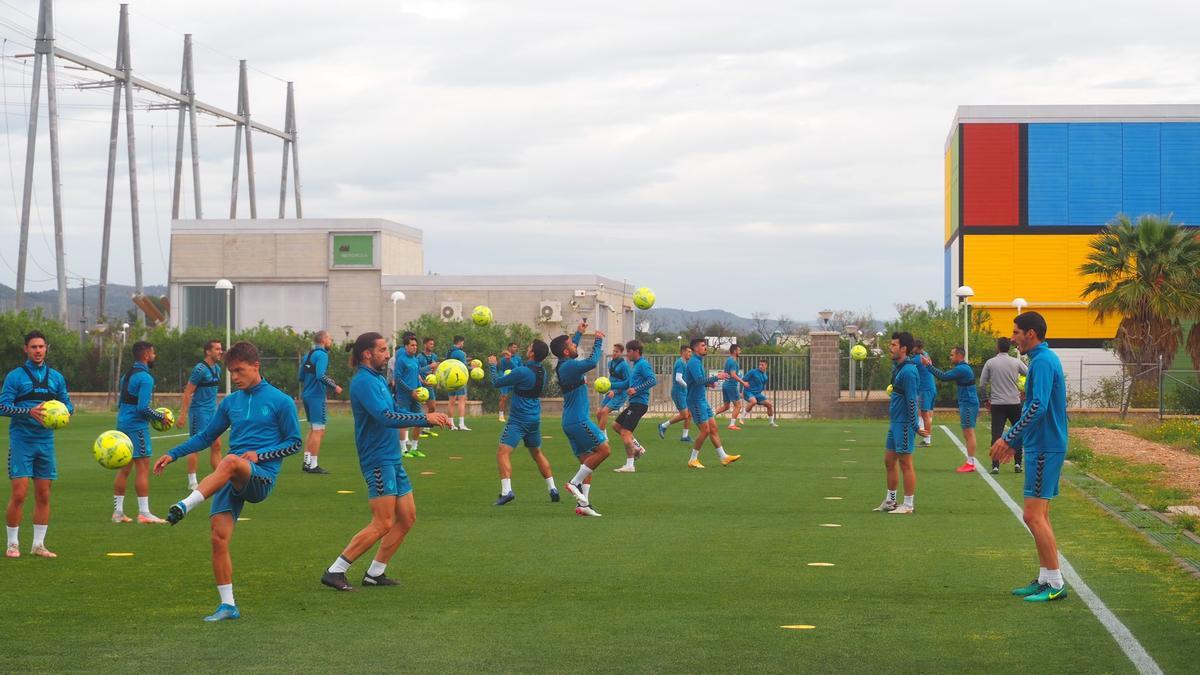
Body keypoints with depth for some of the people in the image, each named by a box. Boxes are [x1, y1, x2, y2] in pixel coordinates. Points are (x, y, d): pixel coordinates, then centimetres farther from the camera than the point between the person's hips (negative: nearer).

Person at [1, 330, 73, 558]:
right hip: (21, 440, -4)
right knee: (19, 494, -9)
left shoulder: (56, 377, 11)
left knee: (43, 495, 6)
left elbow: (68, 404, 15)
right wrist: (29, 412, -22)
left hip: (45, 440, 4)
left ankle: (38, 544, 14)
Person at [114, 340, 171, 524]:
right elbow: (143, 407, -21)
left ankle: (118, 512, 15)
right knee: (143, 468, -7)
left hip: (122, 424, 9)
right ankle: (144, 513, -9)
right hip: (137, 426, -9)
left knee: (124, 469, 13)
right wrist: (161, 417, -7)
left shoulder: (126, 375, 15)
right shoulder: (145, 378, -14)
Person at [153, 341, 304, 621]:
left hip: (261, 477, -5)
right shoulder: (230, 403, 17)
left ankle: (185, 505, -46)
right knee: (219, 538, -9)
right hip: (231, 480, 5)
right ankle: (228, 605, 1)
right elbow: (206, 437, 26)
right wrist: (173, 454, 15)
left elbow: (295, 443, 3)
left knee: (230, 462, -38)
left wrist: (260, 455, -10)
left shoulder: (280, 401, 3)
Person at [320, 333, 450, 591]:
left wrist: (433, 419, 8)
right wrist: (425, 418, -21)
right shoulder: (364, 381, -15)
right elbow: (386, 417, -25)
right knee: (383, 524, -11)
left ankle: (375, 573, 16)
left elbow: (397, 411, 22)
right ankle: (335, 572, -6)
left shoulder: (379, 378, 15)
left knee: (407, 518, 10)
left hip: (392, 459, 10)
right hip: (378, 460, -10)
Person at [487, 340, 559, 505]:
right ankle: (552, 489, 23)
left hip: (518, 420, -8)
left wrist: (492, 366, 7)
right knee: (537, 453, 24)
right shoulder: (542, 372, 5)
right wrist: (510, 362, 34)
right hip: (535, 419, 8)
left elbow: (496, 382, -9)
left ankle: (506, 490, -29)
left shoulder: (522, 372, -19)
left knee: (503, 452, -12)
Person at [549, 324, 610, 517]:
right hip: (578, 420, -10)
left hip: (571, 421, 10)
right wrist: (598, 342, -16)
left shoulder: (564, 365, 14)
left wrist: (579, 333, 46)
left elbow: (571, 348, 36)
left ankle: (583, 504, 2)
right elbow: (592, 362, -29)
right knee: (603, 450, -10)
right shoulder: (569, 366, -16)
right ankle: (574, 483, -10)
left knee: (586, 461, 8)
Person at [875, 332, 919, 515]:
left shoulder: (908, 371, -19)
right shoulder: (898, 366, 11)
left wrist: (915, 426, -21)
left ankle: (908, 505, 4)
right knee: (889, 461, 16)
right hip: (895, 422, 10)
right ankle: (890, 501, 26)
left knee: (905, 463, -3)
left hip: (904, 424, -10)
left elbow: (912, 400, -21)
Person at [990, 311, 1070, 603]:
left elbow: (1038, 407, -25)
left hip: (1044, 449, -11)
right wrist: (1014, 441, 25)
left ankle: (1056, 584, -8)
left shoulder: (1043, 361, -16)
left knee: (1034, 516, -10)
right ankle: (1045, 580, 18)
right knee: (1039, 516, 13)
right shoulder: (1044, 359, 16)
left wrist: (1008, 438, -20)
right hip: (1042, 446, 11)